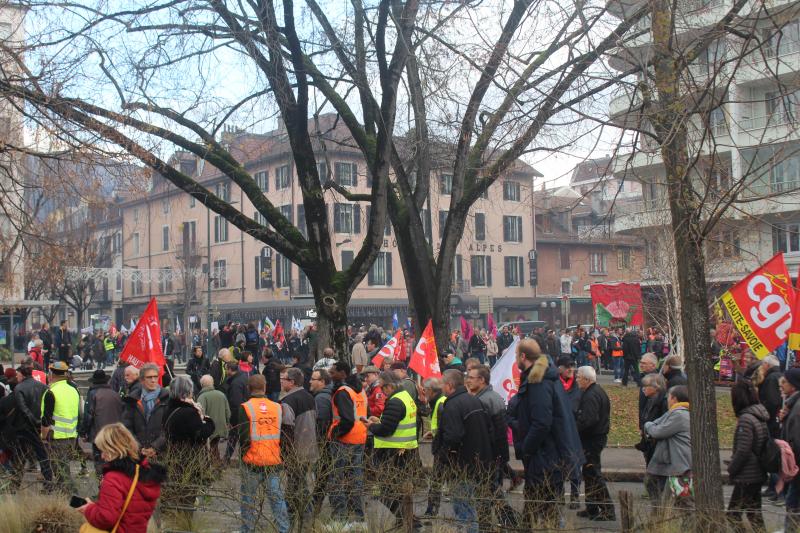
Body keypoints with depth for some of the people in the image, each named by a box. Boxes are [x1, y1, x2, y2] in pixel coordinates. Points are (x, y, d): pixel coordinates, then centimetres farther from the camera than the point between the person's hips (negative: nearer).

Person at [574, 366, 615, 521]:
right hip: (598, 436, 11)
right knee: (589, 473, 18)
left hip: (591, 439, -11)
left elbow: (587, 420, -29)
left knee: (593, 474, -6)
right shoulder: (598, 391, 14)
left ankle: (607, 511, -3)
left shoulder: (591, 396, -20)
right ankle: (592, 508, 26)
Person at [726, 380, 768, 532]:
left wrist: (731, 469, -7)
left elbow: (743, 451, -22)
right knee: (754, 514, 15)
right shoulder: (760, 417, 7)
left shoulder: (745, 419, -20)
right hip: (758, 474, 9)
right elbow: (763, 446, 14)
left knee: (733, 513, 0)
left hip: (746, 477, -9)